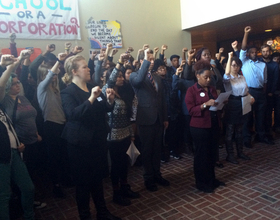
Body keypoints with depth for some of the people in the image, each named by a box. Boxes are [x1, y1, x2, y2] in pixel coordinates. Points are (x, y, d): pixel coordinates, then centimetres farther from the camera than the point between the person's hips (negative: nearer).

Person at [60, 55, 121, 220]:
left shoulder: (92, 87, 10)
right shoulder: (68, 92, -10)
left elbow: (104, 109, 12)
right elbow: (73, 114, -27)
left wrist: (110, 100, -9)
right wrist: (91, 99, -35)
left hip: (98, 139, 6)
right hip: (81, 143, -6)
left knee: (98, 177, 18)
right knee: (83, 181, 9)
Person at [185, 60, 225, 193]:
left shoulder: (212, 89, 12)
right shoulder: (192, 90, -8)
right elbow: (191, 110, -15)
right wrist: (205, 104, -25)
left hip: (213, 125, 7)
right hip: (199, 127, -6)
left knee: (212, 153, 13)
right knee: (201, 154, 4)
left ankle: (212, 179, 31)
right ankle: (201, 183, 19)